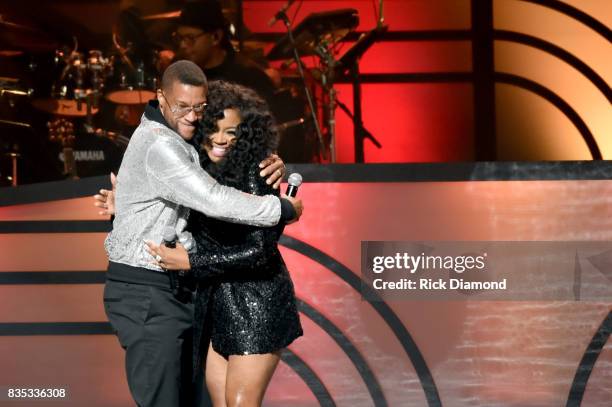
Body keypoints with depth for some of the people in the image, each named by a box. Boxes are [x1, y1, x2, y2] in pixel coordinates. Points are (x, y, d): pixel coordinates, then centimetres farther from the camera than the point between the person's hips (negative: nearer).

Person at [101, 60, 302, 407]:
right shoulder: (158, 146, -19)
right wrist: (285, 209, -14)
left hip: (172, 290, 10)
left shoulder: (180, 140, 12)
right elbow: (215, 201, -26)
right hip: (146, 294, -10)